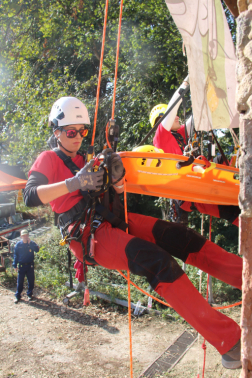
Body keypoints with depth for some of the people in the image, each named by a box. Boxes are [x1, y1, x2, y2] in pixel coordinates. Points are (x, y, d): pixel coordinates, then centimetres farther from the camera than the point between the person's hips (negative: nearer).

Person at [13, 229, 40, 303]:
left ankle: (29, 294, 25)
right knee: (20, 281, 3)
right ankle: (18, 296, 15)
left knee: (31, 281, 9)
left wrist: (30, 243, -25)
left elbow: (37, 249, -20)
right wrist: (15, 265, 0)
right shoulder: (18, 244, -1)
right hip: (21, 265, 0)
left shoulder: (31, 243, -3)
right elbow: (15, 255, 4)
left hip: (30, 265, 0)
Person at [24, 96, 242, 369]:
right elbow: (30, 196, -13)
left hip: (110, 220, 8)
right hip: (87, 234, -8)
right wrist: (74, 183, -21)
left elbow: (110, 197, 20)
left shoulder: (84, 160, 25)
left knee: (177, 236, -12)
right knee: (158, 260, -28)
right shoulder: (48, 160, 6)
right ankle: (229, 340, -29)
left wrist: (117, 178, -2)